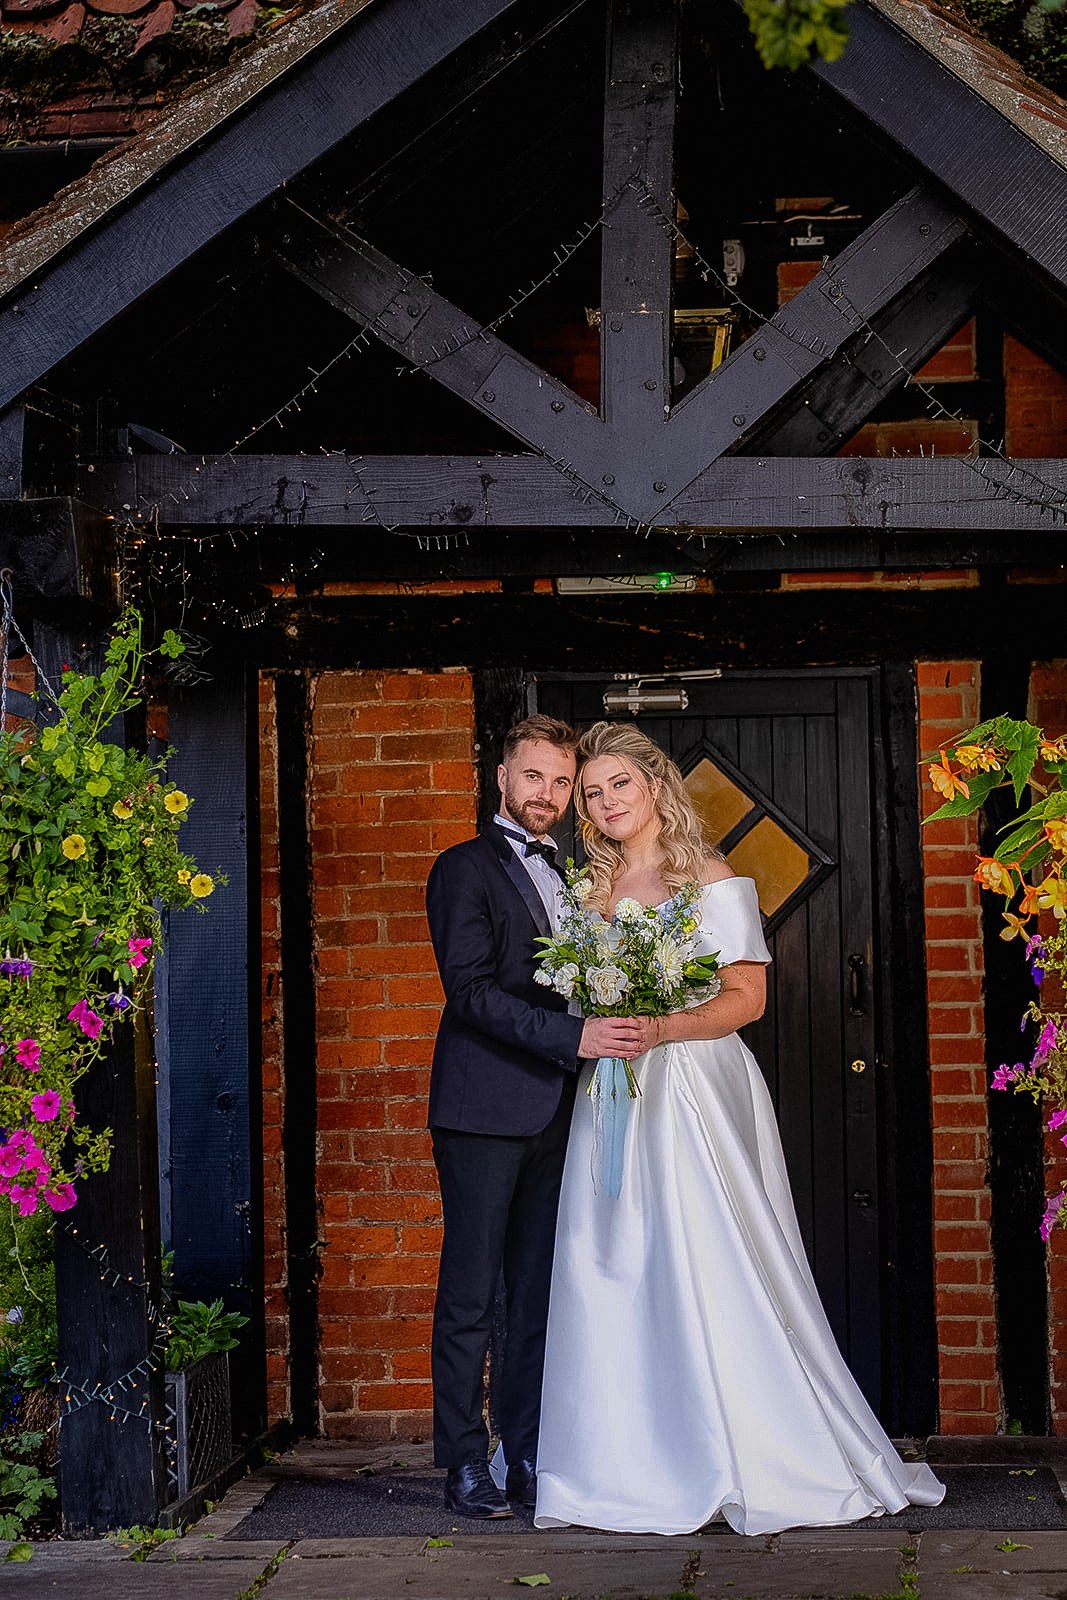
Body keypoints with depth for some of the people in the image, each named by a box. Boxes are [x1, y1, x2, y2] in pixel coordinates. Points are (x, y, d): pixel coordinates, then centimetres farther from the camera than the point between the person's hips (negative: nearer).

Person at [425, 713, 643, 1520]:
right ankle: (466, 1466, 4)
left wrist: (619, 1024, 3)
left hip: (552, 1114, 7)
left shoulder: (565, 878, 20)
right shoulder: (465, 868, -2)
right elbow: (472, 990, -14)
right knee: (470, 1294, -2)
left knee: (538, 1293, 8)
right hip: (483, 1111, -7)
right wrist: (575, 1035, -21)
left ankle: (530, 1459, 14)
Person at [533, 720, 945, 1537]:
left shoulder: (711, 879, -2)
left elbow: (747, 997, -8)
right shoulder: (593, 887, 15)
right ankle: (634, 1465, 9)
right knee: (614, 1274, 2)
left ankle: (756, 1463, 2)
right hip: (613, 1101, 5)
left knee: (708, 1270, -7)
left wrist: (660, 1029, -20)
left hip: (695, 1092, -5)